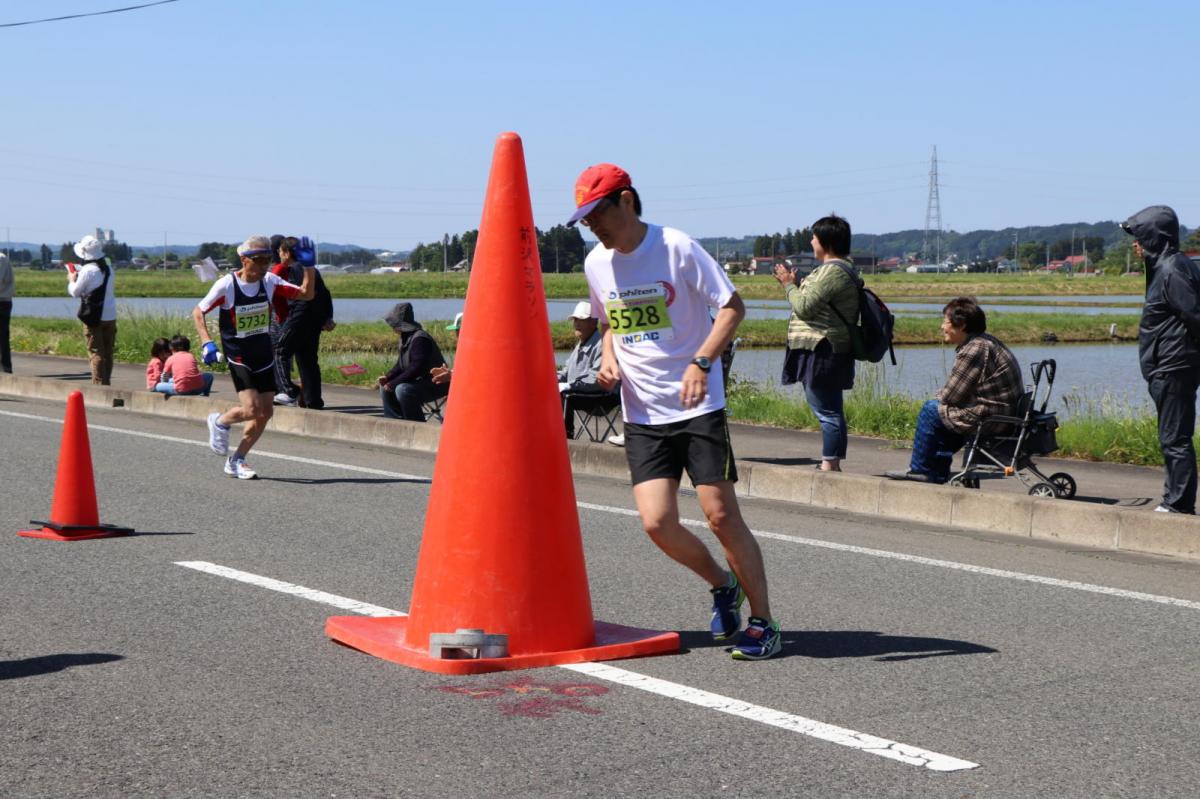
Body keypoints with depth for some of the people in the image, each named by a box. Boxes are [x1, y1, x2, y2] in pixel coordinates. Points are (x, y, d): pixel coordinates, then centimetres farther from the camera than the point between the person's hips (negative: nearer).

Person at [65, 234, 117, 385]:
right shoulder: (109, 269, 9)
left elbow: (75, 292, -6)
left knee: (96, 353, -3)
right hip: (110, 316, 6)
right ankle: (106, 382, 15)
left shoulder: (87, 271, -12)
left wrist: (71, 280, 16)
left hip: (94, 317, -6)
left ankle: (98, 384, -5)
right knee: (108, 352, 11)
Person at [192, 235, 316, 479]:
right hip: (239, 358, -5)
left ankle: (236, 461, 19)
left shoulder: (269, 282, -2)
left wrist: (309, 267, -12)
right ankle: (220, 422, 15)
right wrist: (207, 342, -18)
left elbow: (306, 294, 2)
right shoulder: (226, 285, -14)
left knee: (266, 412, 3)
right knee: (252, 410, -19)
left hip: (264, 356, 5)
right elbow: (198, 311, -6)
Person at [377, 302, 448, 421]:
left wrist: (393, 383, -25)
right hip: (420, 381, 11)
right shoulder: (406, 338, 10)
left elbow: (417, 368, -28)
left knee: (403, 390, -33)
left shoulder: (420, 339, -22)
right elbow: (401, 365, 16)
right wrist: (387, 377, -3)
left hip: (436, 384, -11)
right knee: (385, 388, 7)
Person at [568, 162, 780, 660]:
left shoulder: (677, 248, -10)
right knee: (657, 522, -8)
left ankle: (763, 623, 7)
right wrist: (608, 356, 3)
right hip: (641, 415, 5)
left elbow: (733, 307, -10)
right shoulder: (596, 263, 7)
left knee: (720, 515, -7)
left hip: (698, 407, -4)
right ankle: (721, 585, 20)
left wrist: (701, 363, -23)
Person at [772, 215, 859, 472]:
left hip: (822, 352, -11)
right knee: (830, 410, 13)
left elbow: (805, 307, -19)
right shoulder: (841, 269, 19)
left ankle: (829, 465, -10)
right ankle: (832, 464, 17)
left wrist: (789, 285, -4)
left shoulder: (833, 272, -16)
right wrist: (793, 285, 17)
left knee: (827, 411, -10)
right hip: (826, 352, 11)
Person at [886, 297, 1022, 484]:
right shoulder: (986, 341, 14)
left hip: (990, 421, -10)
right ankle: (937, 472, 27)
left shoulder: (973, 350, -19)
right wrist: (943, 394, 5)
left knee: (931, 410, -1)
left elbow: (950, 396, -15)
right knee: (942, 408, 25)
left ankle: (920, 469, 11)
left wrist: (939, 395, 7)